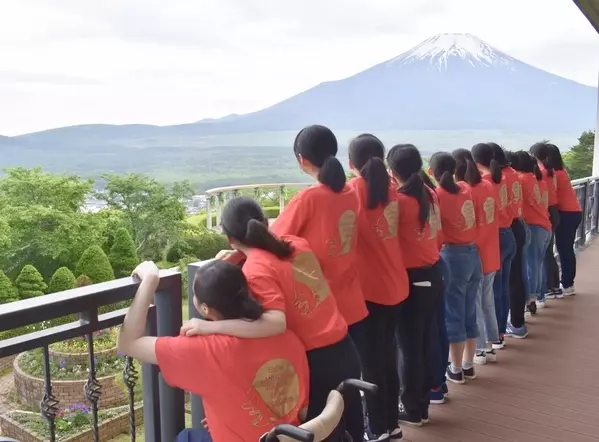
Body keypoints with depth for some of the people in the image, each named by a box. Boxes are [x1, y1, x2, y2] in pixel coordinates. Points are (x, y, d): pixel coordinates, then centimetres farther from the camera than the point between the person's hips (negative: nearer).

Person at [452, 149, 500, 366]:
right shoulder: (488, 186, 3)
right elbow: (495, 214, 11)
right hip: (490, 254, 7)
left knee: (473, 303, 5)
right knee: (487, 300, 17)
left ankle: (479, 350, 13)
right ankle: (489, 346, 26)